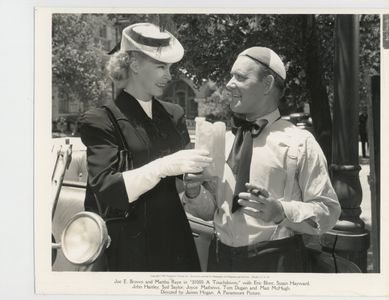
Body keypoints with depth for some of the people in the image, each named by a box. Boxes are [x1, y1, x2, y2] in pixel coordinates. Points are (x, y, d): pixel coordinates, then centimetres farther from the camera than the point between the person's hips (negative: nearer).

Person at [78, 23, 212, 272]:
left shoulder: (174, 115, 7)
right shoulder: (101, 121, -9)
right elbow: (104, 189, -19)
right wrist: (163, 167, -28)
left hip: (175, 238, 5)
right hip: (129, 245, -4)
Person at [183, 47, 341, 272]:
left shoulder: (299, 142, -8)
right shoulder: (222, 141, 6)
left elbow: (328, 210, -9)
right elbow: (210, 210, 11)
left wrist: (281, 211, -24)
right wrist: (194, 191, -8)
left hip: (276, 260, -4)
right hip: (221, 259, 4)